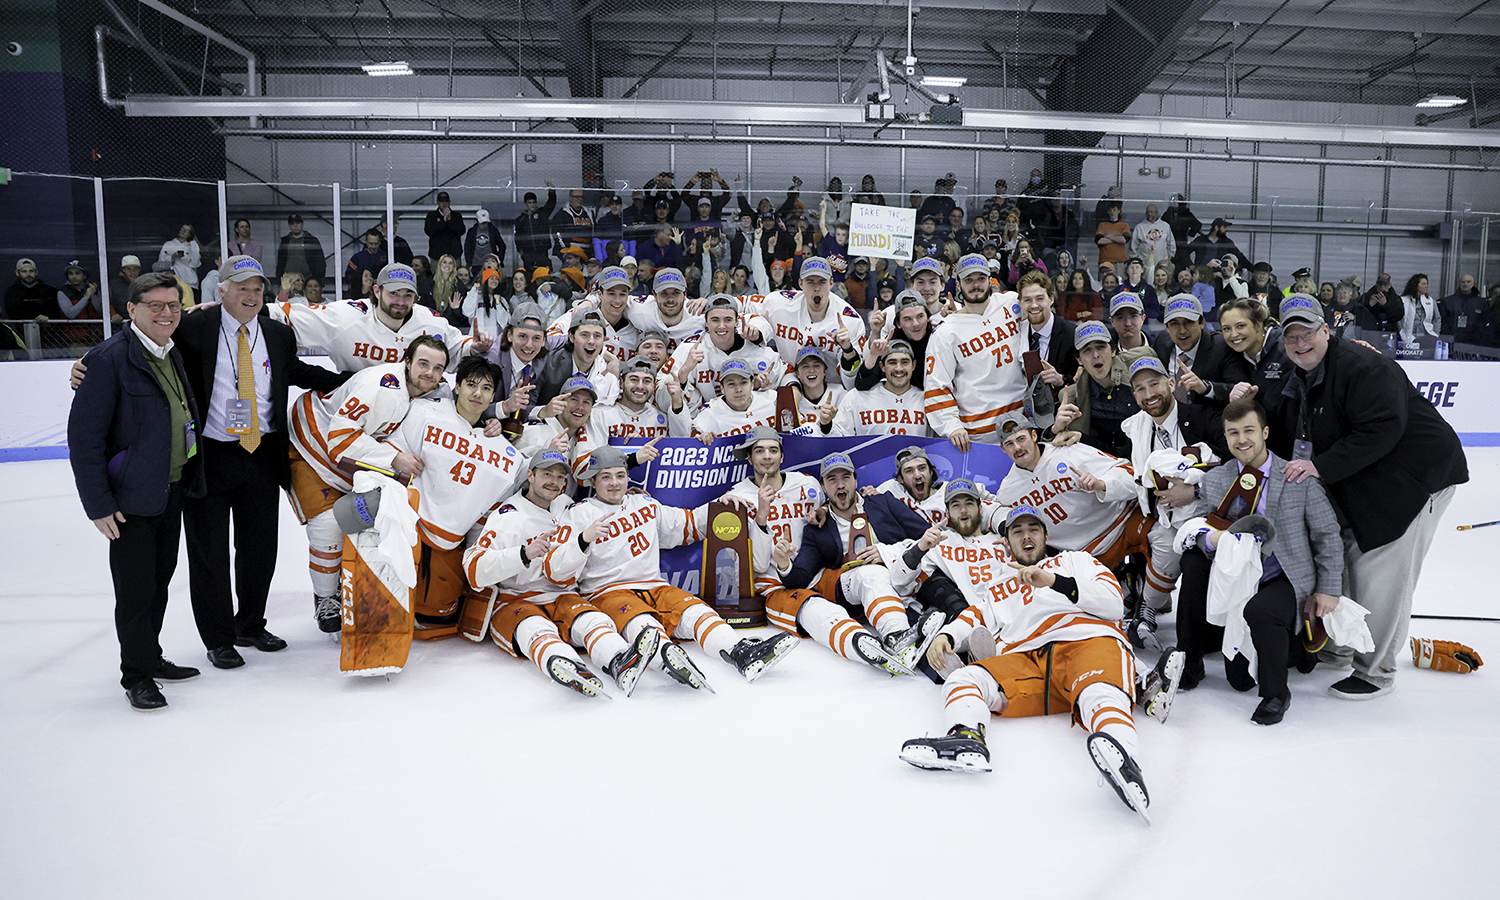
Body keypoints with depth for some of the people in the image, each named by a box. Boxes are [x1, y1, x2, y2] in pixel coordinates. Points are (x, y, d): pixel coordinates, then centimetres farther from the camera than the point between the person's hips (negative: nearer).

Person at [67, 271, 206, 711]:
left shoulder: (173, 354, 9)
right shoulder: (110, 358, -15)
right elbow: (84, 436, -17)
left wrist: (189, 480, 15)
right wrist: (98, 505, -18)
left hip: (172, 490, 8)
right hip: (131, 497, -8)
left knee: (160, 579, 18)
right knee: (136, 588, 2)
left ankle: (151, 657, 34)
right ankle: (136, 674, 17)